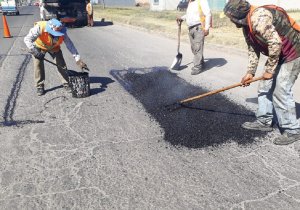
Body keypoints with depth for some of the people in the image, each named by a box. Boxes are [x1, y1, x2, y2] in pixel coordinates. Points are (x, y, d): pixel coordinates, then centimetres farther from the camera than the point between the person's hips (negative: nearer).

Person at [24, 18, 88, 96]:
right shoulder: (39, 28, -40)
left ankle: (66, 84, 9)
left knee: (61, 64, -6)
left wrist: (78, 60, -32)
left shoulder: (62, 32, -33)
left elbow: (70, 45, -28)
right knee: (38, 64, -9)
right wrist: (34, 50, -50)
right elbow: (27, 39, -37)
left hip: (54, 47, 2)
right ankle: (39, 86, 6)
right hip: (39, 46, -2)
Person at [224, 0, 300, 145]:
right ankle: (265, 121, 22)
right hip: (277, 55, 10)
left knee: (280, 91, -10)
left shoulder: (258, 17, -27)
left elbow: (275, 42, -32)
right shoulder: (247, 26, 5)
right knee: (265, 87, 10)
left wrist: (269, 70, -24)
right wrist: (250, 72, 6)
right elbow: (253, 50, 10)